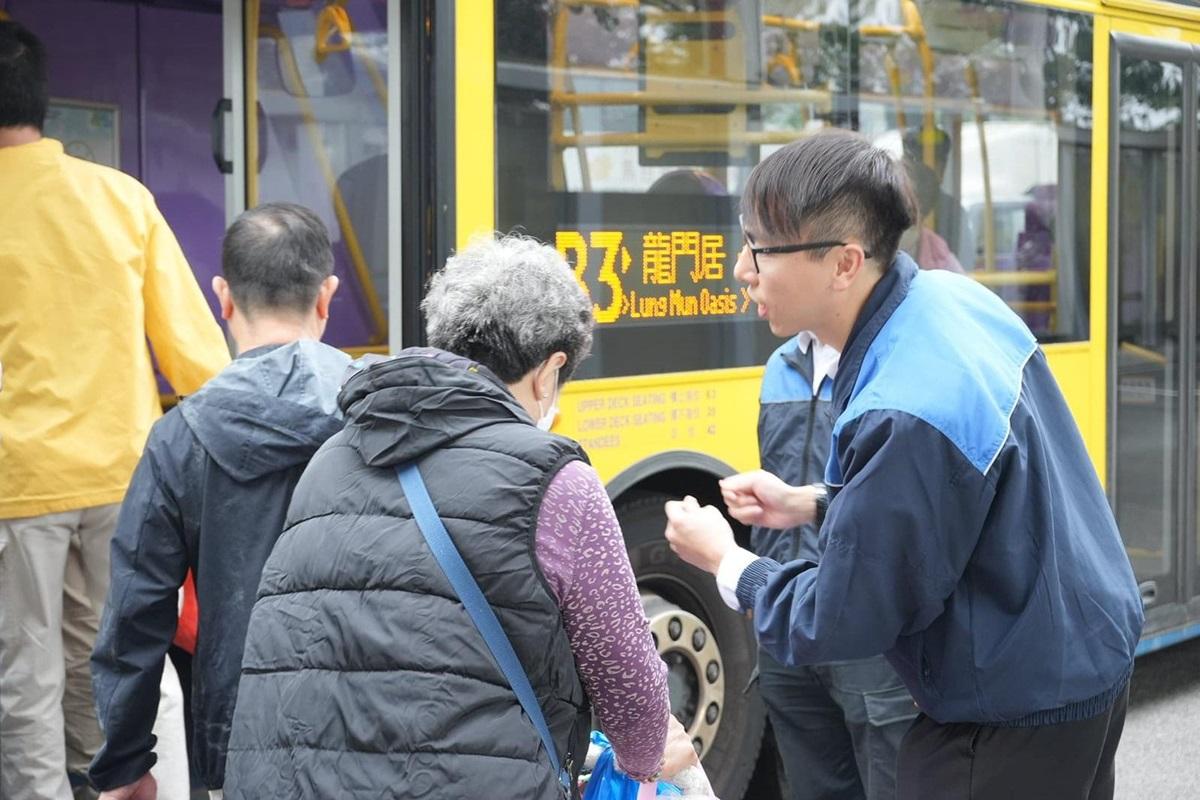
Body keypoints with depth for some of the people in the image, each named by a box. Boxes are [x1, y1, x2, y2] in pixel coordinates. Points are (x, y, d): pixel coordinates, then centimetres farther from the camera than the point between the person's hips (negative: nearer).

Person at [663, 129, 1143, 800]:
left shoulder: (905, 419, -32)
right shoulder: (955, 297, -5)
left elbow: (836, 623, -21)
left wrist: (724, 559, -5)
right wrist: (811, 505, 4)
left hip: (1015, 722, -9)